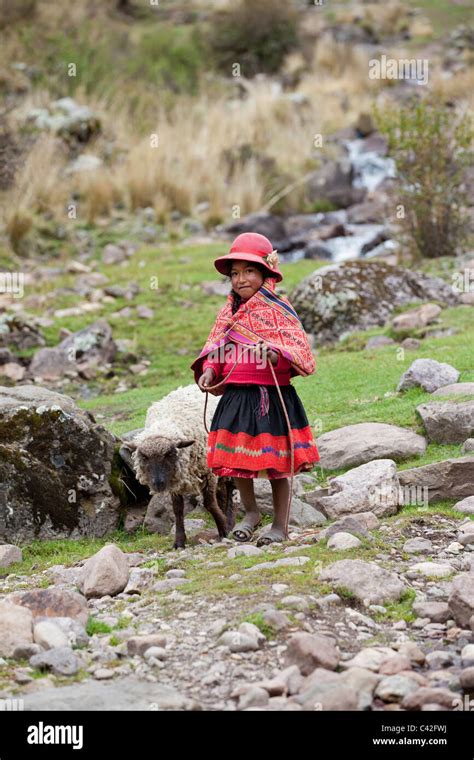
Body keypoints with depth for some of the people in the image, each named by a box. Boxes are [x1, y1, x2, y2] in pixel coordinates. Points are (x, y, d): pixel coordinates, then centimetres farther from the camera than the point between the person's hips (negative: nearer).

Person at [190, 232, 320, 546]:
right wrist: (209, 371, -2)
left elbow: (300, 351, -13)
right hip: (236, 397, 5)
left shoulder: (278, 309, -6)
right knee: (236, 459, 6)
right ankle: (251, 512, 27)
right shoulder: (229, 313, 11)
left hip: (272, 398, -5)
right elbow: (215, 349, 17)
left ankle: (280, 525, 16)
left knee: (276, 464, 4)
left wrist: (274, 354, -31)